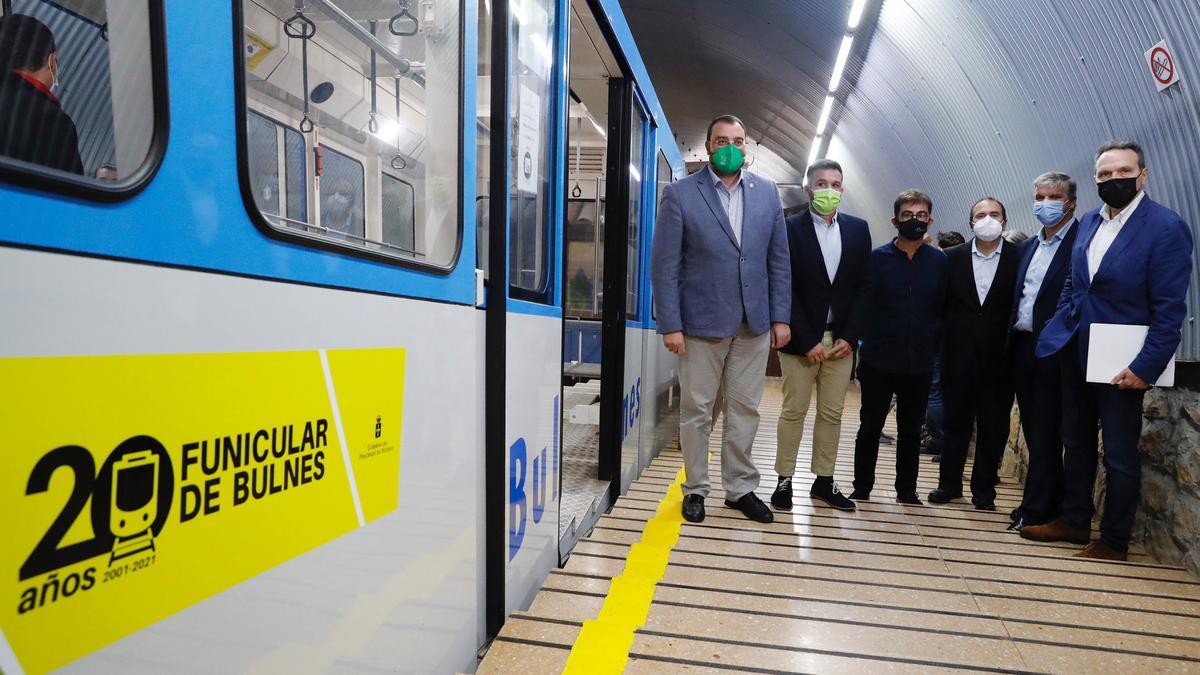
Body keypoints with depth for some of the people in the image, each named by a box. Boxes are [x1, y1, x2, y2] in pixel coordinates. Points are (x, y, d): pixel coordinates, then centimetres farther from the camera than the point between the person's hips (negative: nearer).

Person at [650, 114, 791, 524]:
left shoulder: (767, 193, 8)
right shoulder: (680, 194, -3)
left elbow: (779, 260, 10)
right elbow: (665, 264, -6)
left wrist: (780, 317, 4)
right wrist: (670, 325, -11)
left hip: (754, 323, 3)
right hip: (701, 321, -3)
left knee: (744, 409, 10)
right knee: (696, 410, 6)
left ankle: (740, 488, 24)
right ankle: (695, 489, 21)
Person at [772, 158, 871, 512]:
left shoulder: (858, 228, 7)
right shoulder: (790, 228, -4)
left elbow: (863, 287, 6)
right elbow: (787, 290, -8)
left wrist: (850, 337, -4)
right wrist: (807, 342, -12)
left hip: (841, 339, 4)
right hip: (801, 339, -3)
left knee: (832, 413, 8)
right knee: (794, 411, 2)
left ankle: (824, 480, 18)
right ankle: (784, 480, 11)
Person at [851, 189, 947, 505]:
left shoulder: (939, 261, 4)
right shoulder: (877, 258, -2)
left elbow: (943, 310, 5)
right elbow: (863, 305, -3)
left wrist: (931, 343, -2)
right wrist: (871, 341, -8)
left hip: (920, 363, 2)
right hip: (878, 361, -2)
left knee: (911, 430, 13)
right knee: (870, 428, 7)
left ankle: (907, 490, 26)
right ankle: (862, 488, 20)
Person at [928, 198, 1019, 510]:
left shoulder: (1020, 257, -2)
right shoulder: (953, 257, 3)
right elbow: (942, 304, 4)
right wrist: (947, 342, -1)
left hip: (999, 358, -1)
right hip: (959, 356, 1)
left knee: (993, 427, 8)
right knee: (955, 422, 11)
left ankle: (984, 490, 21)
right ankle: (949, 483, 23)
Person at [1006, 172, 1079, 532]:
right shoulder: (1027, 248, 16)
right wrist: (1010, 346, 10)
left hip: (1054, 352, -7)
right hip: (1022, 348, 7)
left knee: (1045, 433, -1)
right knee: (1034, 431, 13)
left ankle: (1035, 509, 8)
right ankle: (1050, 501, 25)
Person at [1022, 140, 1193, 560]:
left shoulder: (1166, 227, -13)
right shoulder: (1089, 222, 7)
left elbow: (1170, 310, -16)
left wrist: (1146, 367, -20)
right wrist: (1059, 329, 7)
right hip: (1076, 354, 7)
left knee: (1120, 455, 6)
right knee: (1076, 443, 17)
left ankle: (1114, 542, 20)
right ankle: (1074, 521, 32)